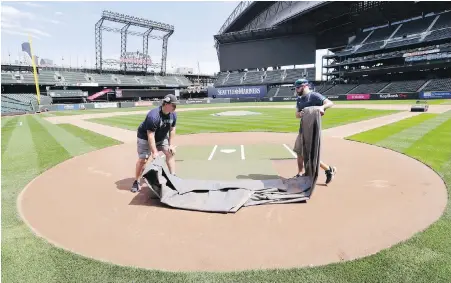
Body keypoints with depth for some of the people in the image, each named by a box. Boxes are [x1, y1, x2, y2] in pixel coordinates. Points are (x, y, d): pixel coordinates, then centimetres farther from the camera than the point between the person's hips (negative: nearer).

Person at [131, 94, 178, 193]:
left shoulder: (173, 114, -16)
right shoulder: (153, 116, -36)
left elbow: (172, 129, -3)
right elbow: (150, 135, -34)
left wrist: (171, 145, -6)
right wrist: (154, 152, -34)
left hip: (162, 136, 6)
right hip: (145, 137, -6)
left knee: (170, 153, -2)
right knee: (143, 159, -8)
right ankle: (136, 182, 7)